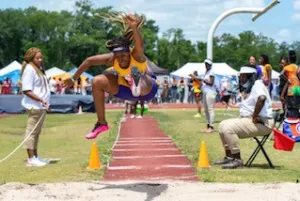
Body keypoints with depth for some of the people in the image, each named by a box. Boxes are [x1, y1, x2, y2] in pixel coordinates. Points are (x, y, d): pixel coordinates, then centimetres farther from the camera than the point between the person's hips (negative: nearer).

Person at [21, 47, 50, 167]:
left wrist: (45, 102, 15)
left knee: (36, 133, 14)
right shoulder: (29, 69, -13)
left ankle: (35, 156, 20)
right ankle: (31, 159, -3)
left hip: (41, 106, 10)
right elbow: (27, 90, -19)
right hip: (34, 106, -9)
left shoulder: (39, 69, 17)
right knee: (31, 132, -5)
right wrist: (40, 100, -22)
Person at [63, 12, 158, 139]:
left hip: (147, 89, -5)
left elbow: (140, 45, -59)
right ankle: (102, 124, -4)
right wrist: (74, 79, -10)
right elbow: (89, 61, -13)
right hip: (126, 88, 5)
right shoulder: (112, 59, -23)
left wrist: (134, 28, -79)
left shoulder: (136, 56, -35)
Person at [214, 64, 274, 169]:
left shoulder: (257, 85, -13)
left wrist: (254, 117, -28)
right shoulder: (251, 87, 19)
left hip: (261, 123, -11)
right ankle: (229, 157, 14)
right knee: (223, 125, 11)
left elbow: (262, 98, -35)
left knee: (228, 128, -24)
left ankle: (237, 160, -17)